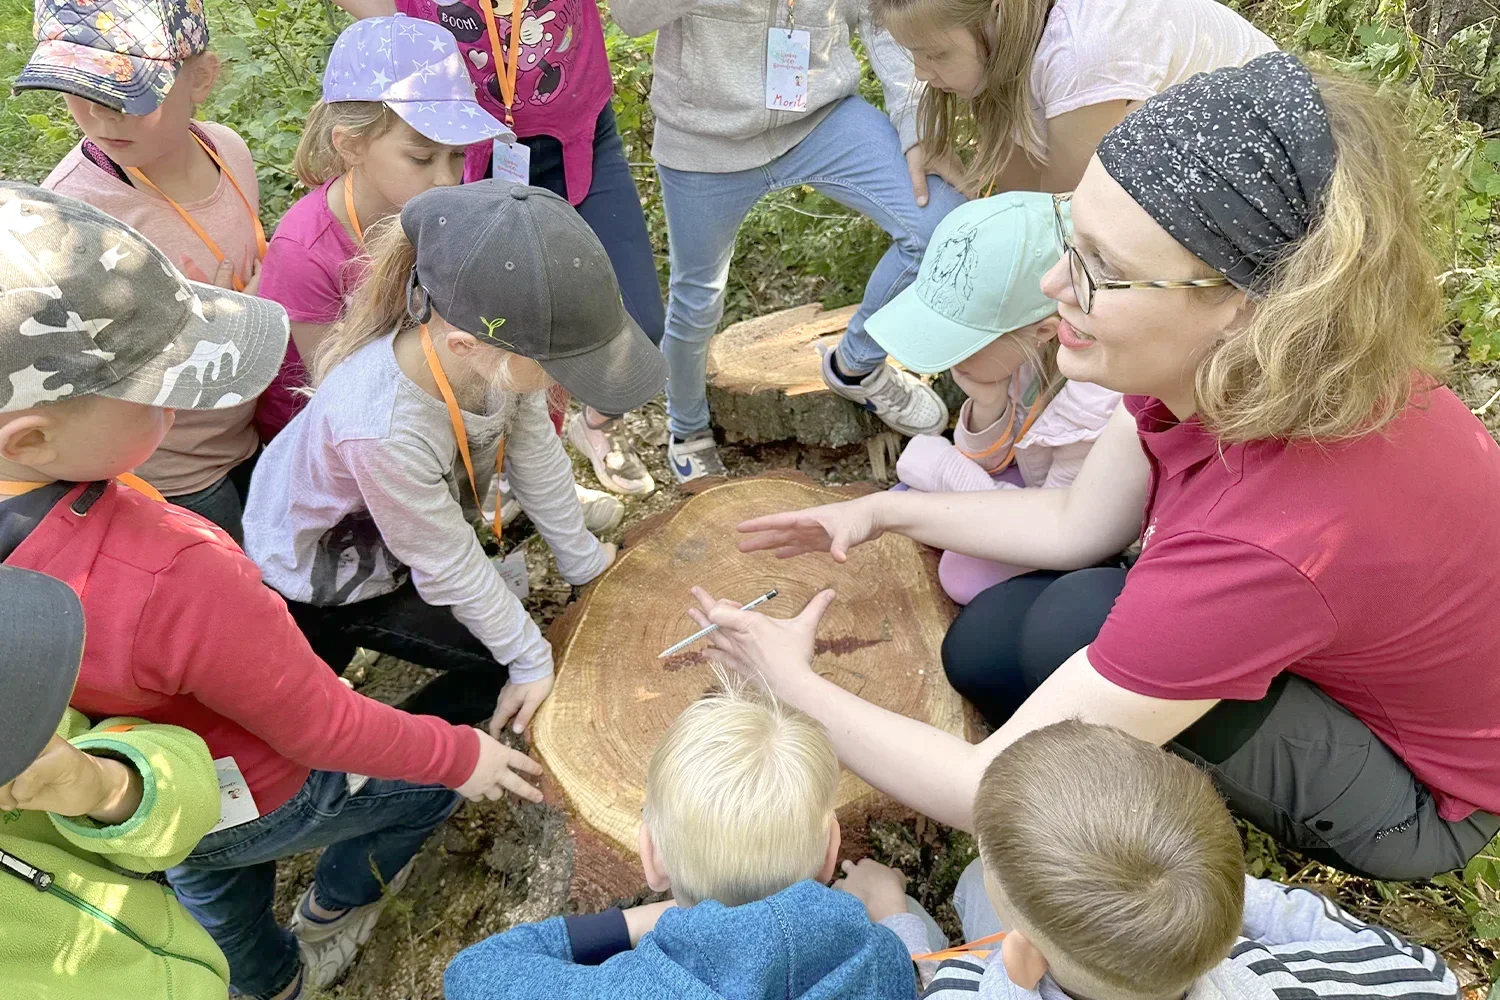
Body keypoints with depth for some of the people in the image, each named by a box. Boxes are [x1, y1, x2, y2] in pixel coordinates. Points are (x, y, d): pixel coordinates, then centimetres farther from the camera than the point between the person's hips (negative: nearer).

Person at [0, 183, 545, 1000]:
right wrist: (459, 756, -15)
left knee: (207, 882, 37)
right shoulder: (169, 581, -46)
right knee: (429, 774, 23)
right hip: (251, 799, -7)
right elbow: (323, 727, -31)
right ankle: (336, 905, 50)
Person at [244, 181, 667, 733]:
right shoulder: (382, 431, -44)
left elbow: (536, 454, -9)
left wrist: (582, 558, 5)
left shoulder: (500, 349, -29)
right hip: (317, 571, -6)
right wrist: (531, 658, -13)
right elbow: (449, 565, -27)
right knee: (510, 664, -5)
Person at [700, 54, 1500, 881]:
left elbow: (992, 792, -33)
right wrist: (883, 512, -3)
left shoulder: (1266, 549, -42)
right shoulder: (1224, 356, -21)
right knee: (984, 647, -4)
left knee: (1079, 623, -27)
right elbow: (1079, 523, -2)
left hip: (1422, 797, -6)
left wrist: (793, 684, -20)